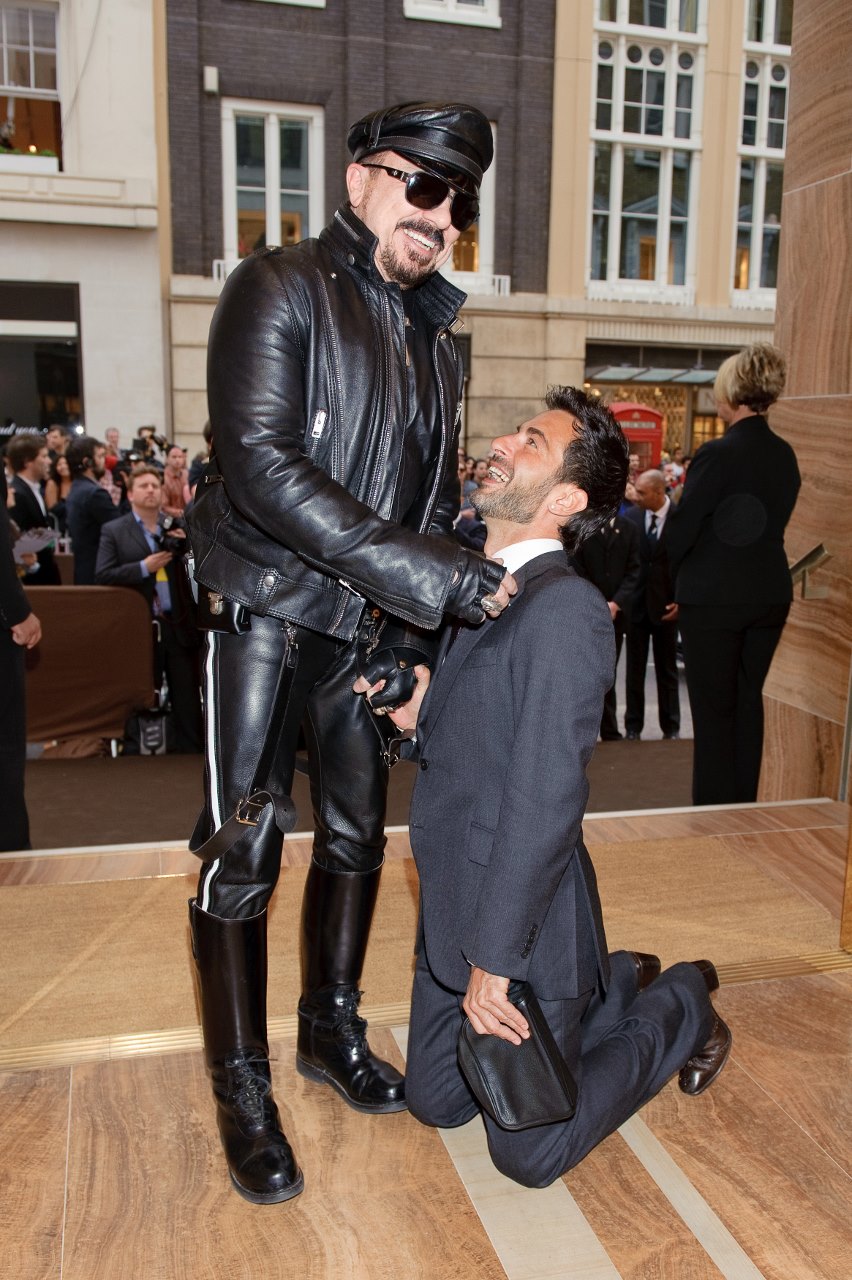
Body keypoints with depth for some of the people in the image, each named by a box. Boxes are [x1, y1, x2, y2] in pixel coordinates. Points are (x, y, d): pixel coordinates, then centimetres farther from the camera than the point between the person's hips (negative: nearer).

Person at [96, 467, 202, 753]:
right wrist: (143, 567, -14)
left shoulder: (178, 527, 10)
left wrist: (188, 544, -11)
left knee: (187, 694, 4)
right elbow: (102, 576, -7)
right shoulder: (114, 531, 3)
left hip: (179, 623, 2)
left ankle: (190, 747, 12)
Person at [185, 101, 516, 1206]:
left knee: (356, 834, 13)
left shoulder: (434, 341, 14)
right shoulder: (281, 289, -7)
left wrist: (414, 641, 4)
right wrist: (434, 574, -24)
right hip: (264, 616, -6)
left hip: (368, 631, 7)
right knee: (245, 849, -2)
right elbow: (262, 465, -21)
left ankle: (332, 1031, 33)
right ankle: (242, 1091, 15)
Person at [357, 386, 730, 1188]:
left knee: (528, 1153, 8)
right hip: (455, 911, 9)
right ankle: (616, 986, 32)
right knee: (435, 1101, 22)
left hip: (524, 925, -8)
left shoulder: (565, 610, -24)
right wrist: (418, 717, -9)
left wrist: (492, 961, -21)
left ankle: (680, 1008, 26)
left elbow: (546, 800, -26)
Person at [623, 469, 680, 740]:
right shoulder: (631, 517, -2)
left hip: (666, 605, -1)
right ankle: (633, 726, 16)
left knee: (667, 669, 10)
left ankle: (671, 727, 20)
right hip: (636, 603, 2)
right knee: (634, 669, 7)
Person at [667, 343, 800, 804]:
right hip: (770, 594, 7)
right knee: (749, 700, 16)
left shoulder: (717, 454, -17)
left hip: (712, 597, -6)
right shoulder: (785, 455, 4)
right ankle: (745, 808, 26)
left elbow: (681, 527, -13)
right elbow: (776, 522, 11)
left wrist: (669, 576, 3)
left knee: (713, 711, 3)